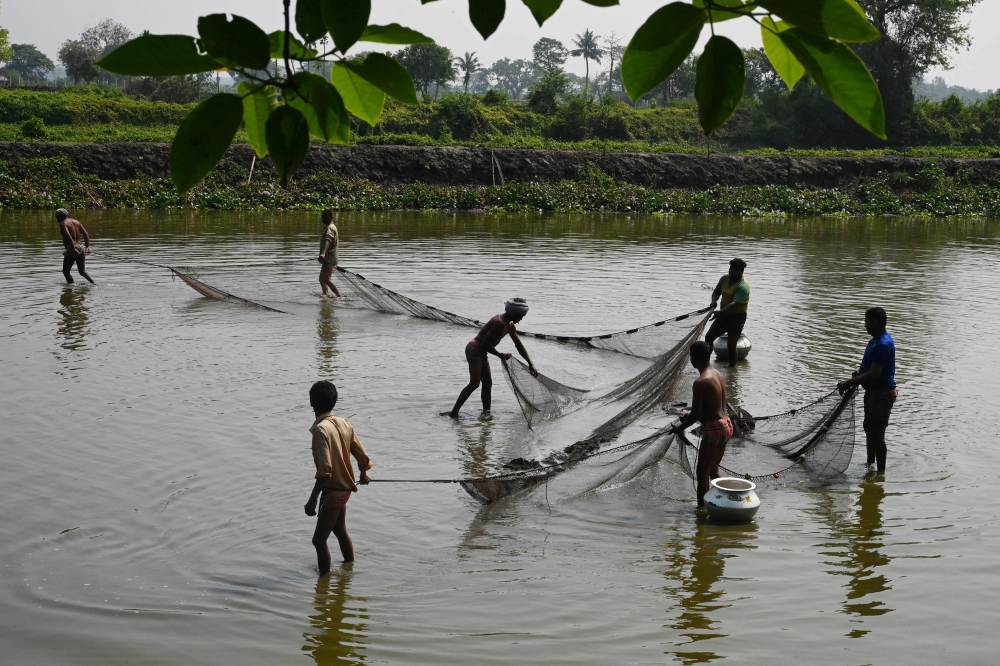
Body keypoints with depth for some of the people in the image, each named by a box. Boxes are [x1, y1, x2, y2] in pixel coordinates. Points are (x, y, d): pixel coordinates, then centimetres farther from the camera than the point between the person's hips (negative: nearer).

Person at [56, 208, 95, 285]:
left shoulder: (63, 223, -4)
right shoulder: (76, 221, 18)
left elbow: (68, 236, -20)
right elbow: (86, 234, 12)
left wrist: (74, 249, -24)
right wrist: (87, 247, 8)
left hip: (71, 249, -7)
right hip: (81, 248, 7)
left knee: (65, 271, 6)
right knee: (82, 271, 11)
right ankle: (93, 283, -7)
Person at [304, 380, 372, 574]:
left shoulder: (321, 429, -23)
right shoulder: (344, 424, 0)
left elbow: (325, 471, -29)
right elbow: (362, 456, 8)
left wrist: (312, 500, -27)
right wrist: (363, 475, 29)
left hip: (333, 491, -9)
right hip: (344, 488, 9)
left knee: (319, 539, -2)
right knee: (340, 530, 28)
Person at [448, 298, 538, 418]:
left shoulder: (510, 326, 8)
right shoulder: (499, 323, -24)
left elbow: (519, 345, 15)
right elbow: (485, 343, -26)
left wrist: (530, 364, 12)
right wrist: (501, 355, -15)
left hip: (482, 353, 10)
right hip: (474, 350, -10)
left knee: (487, 383, 10)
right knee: (474, 383, -14)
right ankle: (453, 412, -13)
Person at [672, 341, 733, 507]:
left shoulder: (701, 382, -19)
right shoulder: (718, 375, 9)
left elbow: (695, 414, -17)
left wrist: (679, 428, -1)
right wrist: (691, 415, 23)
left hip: (714, 429, -9)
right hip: (725, 425, 9)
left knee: (702, 472, -1)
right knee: (713, 470, 20)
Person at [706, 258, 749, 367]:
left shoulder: (743, 286, -22)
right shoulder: (724, 279, 2)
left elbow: (734, 304, -33)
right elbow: (716, 292, 14)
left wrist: (719, 312, -46)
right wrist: (714, 301, -10)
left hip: (737, 318, -7)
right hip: (724, 315, 7)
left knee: (731, 344, -11)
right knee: (708, 337, 4)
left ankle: (732, 367, 3)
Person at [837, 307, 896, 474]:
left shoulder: (883, 344, -25)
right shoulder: (876, 340, 8)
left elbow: (873, 374, -28)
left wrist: (849, 383, -23)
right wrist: (859, 373, 5)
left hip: (882, 394, -11)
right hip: (873, 391, 11)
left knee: (877, 434, -3)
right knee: (869, 428, 21)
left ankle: (880, 473, 7)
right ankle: (870, 464, 36)